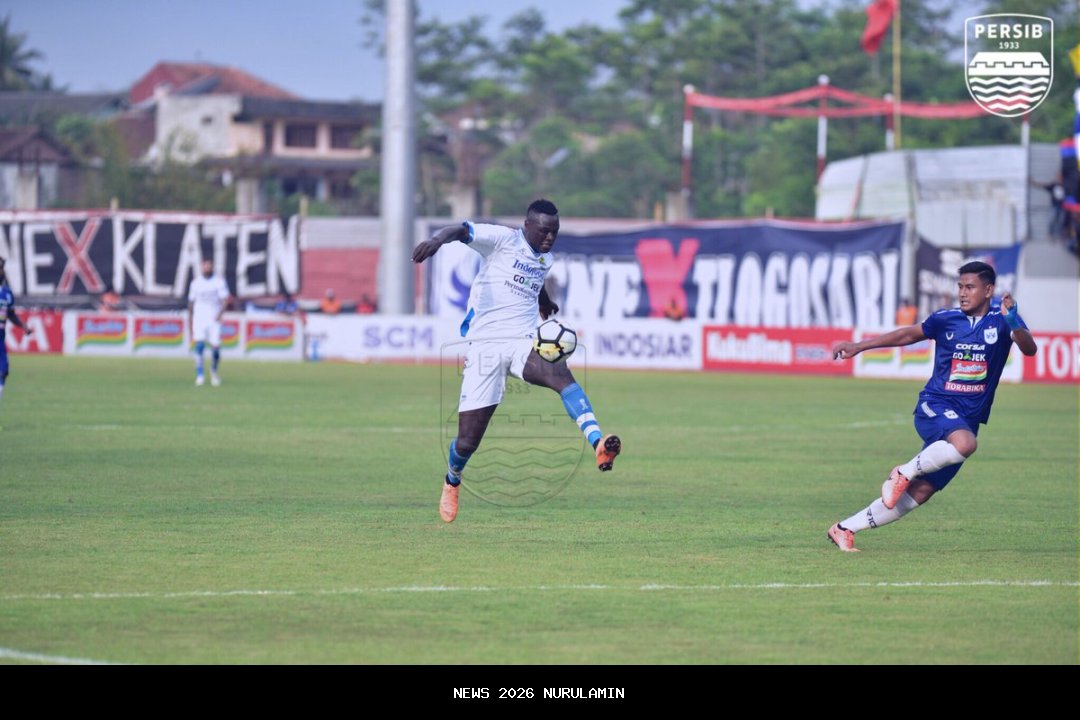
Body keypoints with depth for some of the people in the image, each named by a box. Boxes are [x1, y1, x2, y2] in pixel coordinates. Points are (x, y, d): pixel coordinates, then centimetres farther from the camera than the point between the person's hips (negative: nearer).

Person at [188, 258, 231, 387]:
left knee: (215, 347, -3)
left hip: (214, 319, -1)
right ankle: (199, 375, -15)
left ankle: (214, 370, 25)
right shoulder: (196, 282, 8)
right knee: (199, 345, -15)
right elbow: (191, 301, 17)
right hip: (199, 318, 1)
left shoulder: (219, 282, -1)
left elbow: (225, 299, -9)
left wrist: (220, 313, -23)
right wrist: (190, 317, 18)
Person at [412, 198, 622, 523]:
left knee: (560, 373, -33)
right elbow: (463, 230, -22)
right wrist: (438, 239, -45)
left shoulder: (546, 259, 15)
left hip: (523, 343, 4)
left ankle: (598, 445, -50)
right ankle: (452, 481, 35)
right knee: (467, 442, -1)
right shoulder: (503, 240, -4)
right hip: (485, 346, -4)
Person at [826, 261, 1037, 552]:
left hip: (968, 418, 2)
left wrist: (1013, 323, -34)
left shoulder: (1001, 320, 1)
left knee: (920, 492, -1)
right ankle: (904, 473, -17)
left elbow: (1029, 349, -14)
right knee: (964, 443, -37)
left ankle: (845, 529, 8)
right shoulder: (947, 319, 4)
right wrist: (857, 347, 16)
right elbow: (908, 335, 17)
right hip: (935, 406, -2)